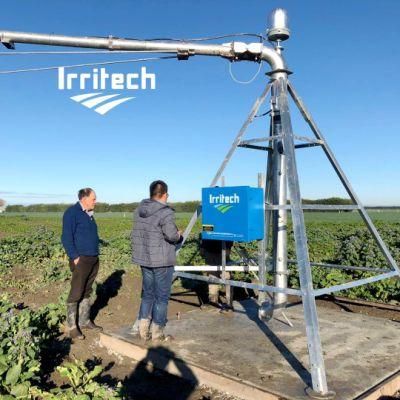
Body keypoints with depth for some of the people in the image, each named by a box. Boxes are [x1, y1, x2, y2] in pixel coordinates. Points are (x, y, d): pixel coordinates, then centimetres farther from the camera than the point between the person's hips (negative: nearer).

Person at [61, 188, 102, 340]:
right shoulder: (72, 212, -10)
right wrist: (75, 257, -19)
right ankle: (71, 326, 4)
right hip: (81, 260, -8)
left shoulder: (88, 214, 16)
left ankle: (84, 321, 23)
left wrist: (95, 254, 16)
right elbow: (66, 237, -16)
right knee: (76, 293, -4)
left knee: (86, 292, 14)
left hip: (93, 259, 9)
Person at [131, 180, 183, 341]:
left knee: (147, 294, 18)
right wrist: (179, 235, 2)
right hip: (162, 261, -7)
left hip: (144, 258, 7)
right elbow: (172, 236, -21)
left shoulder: (139, 210, 7)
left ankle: (144, 330, 22)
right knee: (161, 297, 5)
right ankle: (157, 333, 13)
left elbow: (142, 232, 9)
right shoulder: (165, 212, -17)